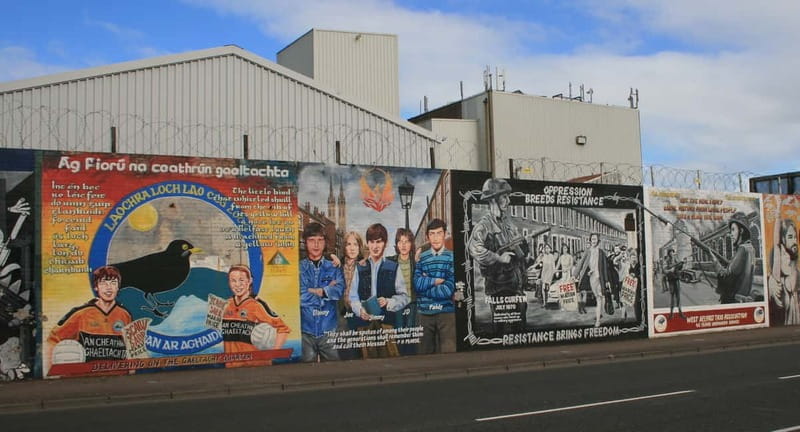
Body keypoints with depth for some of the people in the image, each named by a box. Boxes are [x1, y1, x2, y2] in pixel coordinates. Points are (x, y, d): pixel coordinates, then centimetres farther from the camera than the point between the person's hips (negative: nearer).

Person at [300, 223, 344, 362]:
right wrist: (327, 291, -5)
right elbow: (300, 297, -10)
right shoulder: (299, 268, 2)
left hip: (329, 329, 1)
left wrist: (316, 291, -11)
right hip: (306, 329, -1)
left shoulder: (333, 268, 8)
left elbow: (339, 290, -9)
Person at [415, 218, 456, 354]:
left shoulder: (452, 257, -2)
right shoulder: (421, 258, 7)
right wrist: (436, 280, -12)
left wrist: (426, 283, -4)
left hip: (447, 312, -3)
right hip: (425, 312, 3)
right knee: (425, 351, 10)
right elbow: (417, 284, -5)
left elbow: (448, 290, -9)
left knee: (448, 352, -2)